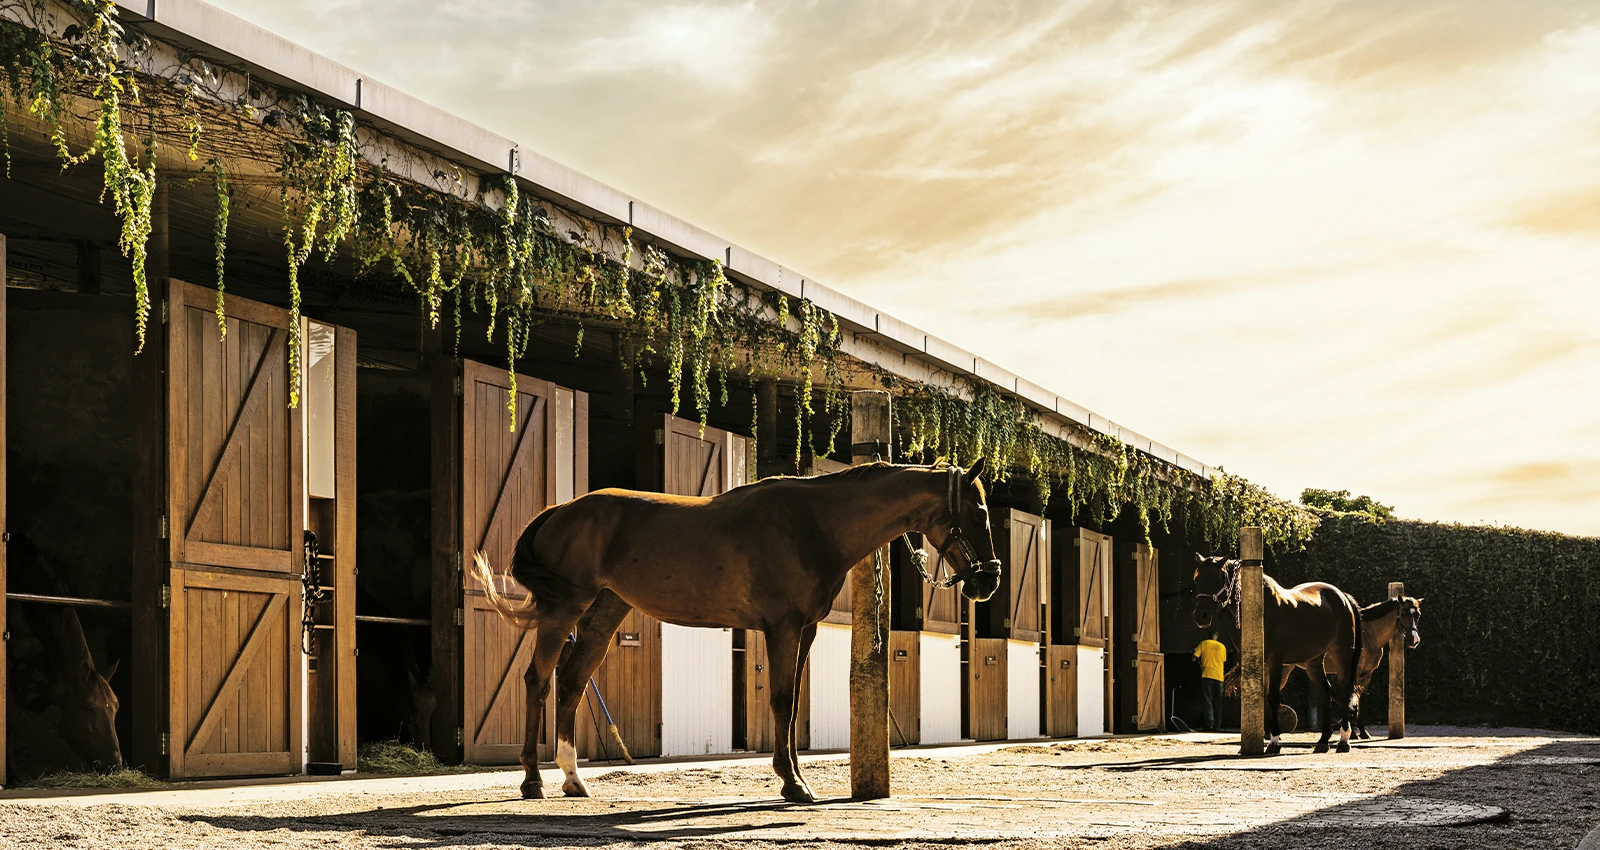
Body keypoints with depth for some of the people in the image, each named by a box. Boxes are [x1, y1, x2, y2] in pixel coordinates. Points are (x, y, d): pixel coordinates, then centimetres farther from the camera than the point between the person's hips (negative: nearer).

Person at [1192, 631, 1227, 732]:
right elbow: (1224, 662, 17)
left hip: (1207, 675, -3)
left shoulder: (1203, 644, 4)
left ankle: (1209, 724, -17)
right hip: (1219, 677, 3)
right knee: (1218, 703, 9)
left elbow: (1194, 658, 1)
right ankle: (1216, 725, 7)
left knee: (1208, 701, -5)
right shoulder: (1222, 647, 13)